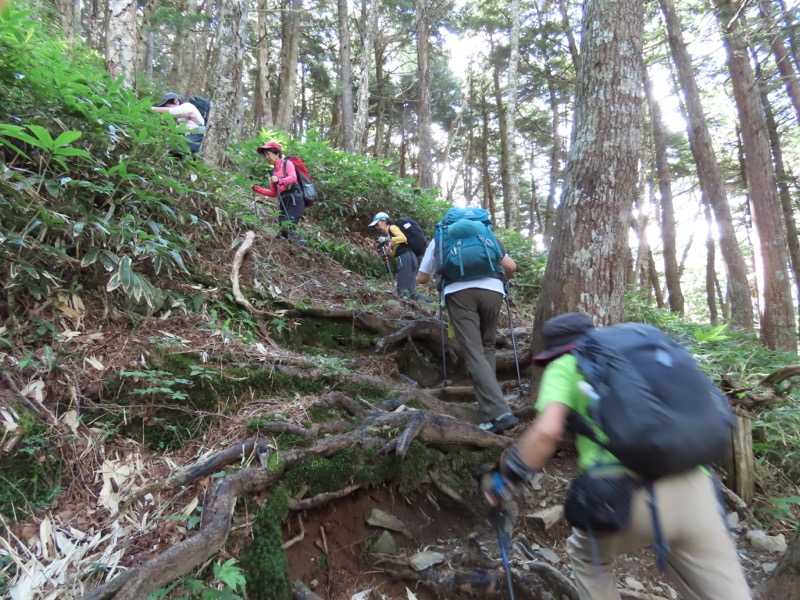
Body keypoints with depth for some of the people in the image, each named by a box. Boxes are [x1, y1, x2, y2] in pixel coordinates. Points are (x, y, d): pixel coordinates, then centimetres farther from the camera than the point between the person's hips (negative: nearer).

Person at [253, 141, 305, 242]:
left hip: (294, 200, -7)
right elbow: (273, 193, 21)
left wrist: (279, 181, -36)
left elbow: (293, 178, -18)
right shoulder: (273, 172, 20)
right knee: (283, 231, 2)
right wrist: (256, 188, 13)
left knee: (289, 225, -26)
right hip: (282, 202, 7)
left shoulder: (287, 164, 2)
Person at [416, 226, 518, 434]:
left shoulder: (439, 238, 29)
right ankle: (489, 398, 17)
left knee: (474, 353, -5)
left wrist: (439, 274, 51)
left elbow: (422, 278, 28)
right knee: (487, 346, 20)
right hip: (492, 290, 2)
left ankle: (499, 413, -15)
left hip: (460, 291, -2)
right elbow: (511, 266, 22)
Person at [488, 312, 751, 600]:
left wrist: (507, 477, 8)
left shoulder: (565, 366, 12)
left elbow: (547, 431, -4)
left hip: (624, 490, -4)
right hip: (693, 488, 4)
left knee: (586, 556, 28)